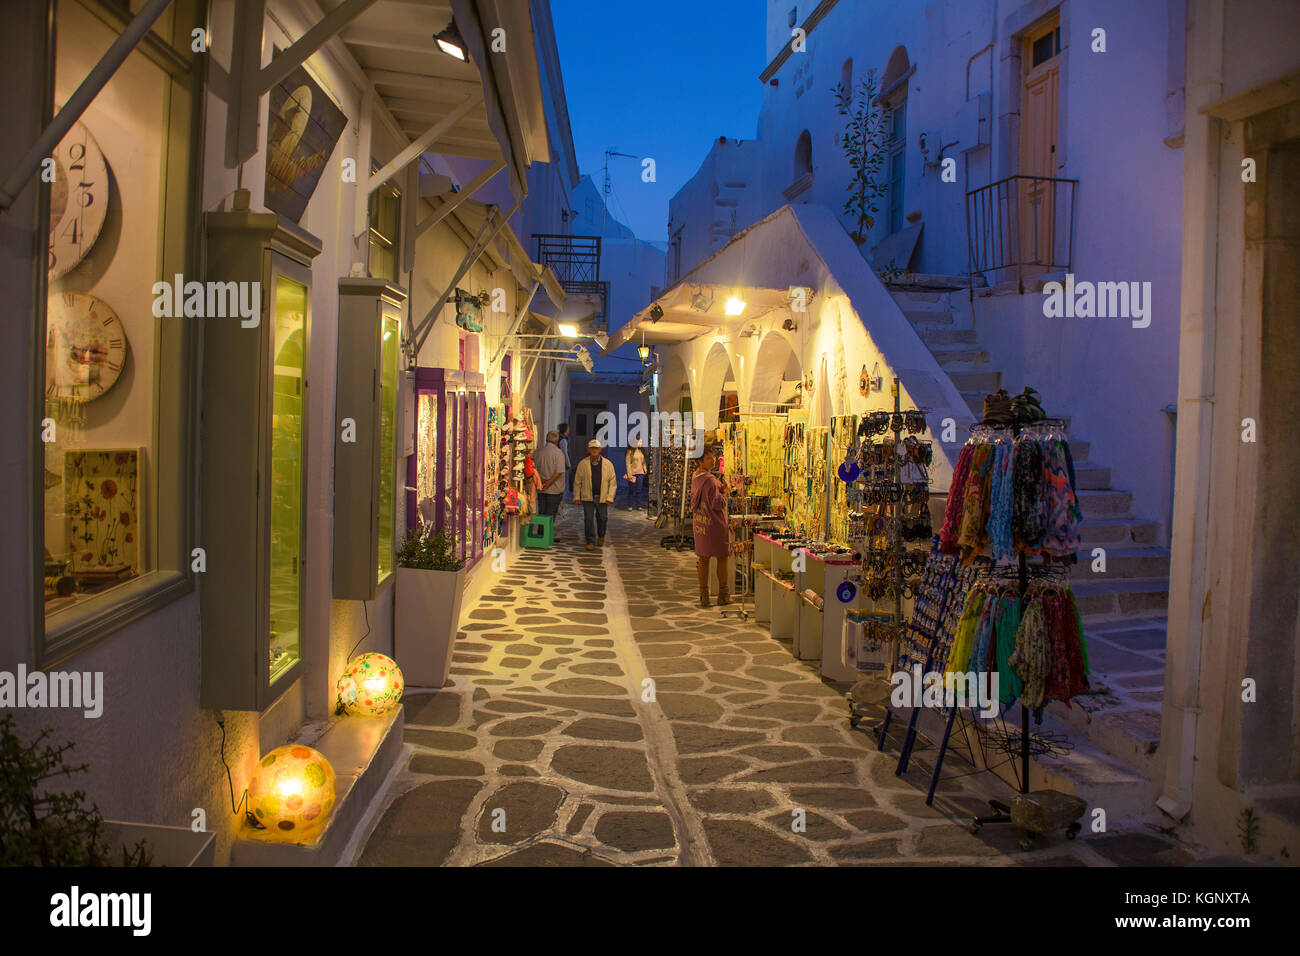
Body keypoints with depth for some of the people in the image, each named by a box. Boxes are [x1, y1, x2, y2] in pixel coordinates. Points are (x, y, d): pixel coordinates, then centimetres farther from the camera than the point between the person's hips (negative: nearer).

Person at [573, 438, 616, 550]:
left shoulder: (608, 464, 0)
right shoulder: (582, 464, 0)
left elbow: (613, 482, 1)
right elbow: (577, 481, 5)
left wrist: (610, 497, -6)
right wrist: (576, 496, 2)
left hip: (602, 497, 1)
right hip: (587, 497, -1)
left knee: (602, 518, 10)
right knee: (588, 519, -5)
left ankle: (601, 536, 38)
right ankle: (590, 542, 3)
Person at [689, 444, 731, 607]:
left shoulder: (695, 478, 6)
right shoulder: (710, 480, -21)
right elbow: (717, 504, -25)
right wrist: (725, 494, -8)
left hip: (700, 523, 8)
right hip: (715, 523, -8)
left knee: (703, 559, 10)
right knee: (723, 558, 7)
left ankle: (703, 596, 12)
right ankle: (723, 595, 13)